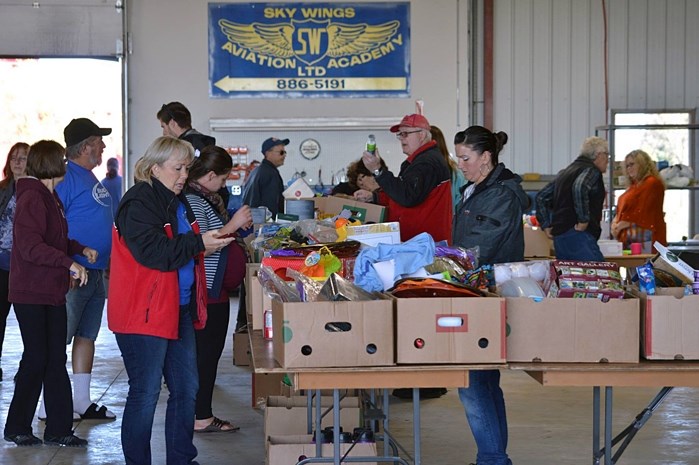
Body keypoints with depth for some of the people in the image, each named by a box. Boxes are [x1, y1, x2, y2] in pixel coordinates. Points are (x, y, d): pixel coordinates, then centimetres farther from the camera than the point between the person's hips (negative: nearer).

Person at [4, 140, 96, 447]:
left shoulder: (49, 197, 16)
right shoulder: (32, 198, -15)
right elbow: (31, 247, -24)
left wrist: (81, 249, 12)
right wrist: (69, 263, -29)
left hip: (51, 292, 9)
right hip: (31, 294, -9)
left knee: (55, 360, 9)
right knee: (36, 359, -3)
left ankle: (58, 429, 13)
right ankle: (16, 428, 10)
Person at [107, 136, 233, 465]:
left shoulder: (177, 201, 16)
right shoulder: (139, 203, -13)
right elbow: (153, 252, -25)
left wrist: (212, 242, 13)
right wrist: (198, 243, -24)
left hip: (179, 309, 10)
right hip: (145, 312, -10)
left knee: (186, 388, 13)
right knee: (145, 394, -3)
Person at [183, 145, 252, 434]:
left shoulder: (206, 198, 15)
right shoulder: (192, 200, -17)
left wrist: (237, 226, 15)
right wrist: (232, 225, -21)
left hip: (215, 288, 11)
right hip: (206, 290, -11)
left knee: (209, 352, 12)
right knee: (206, 353, -5)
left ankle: (203, 414, 17)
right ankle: (202, 418, 0)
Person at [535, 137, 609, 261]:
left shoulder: (566, 172, 24)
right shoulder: (591, 170, -4)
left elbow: (542, 196, 27)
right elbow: (580, 188, -26)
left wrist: (546, 225, 21)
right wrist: (583, 220, -21)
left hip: (559, 237, 9)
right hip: (579, 236, -9)